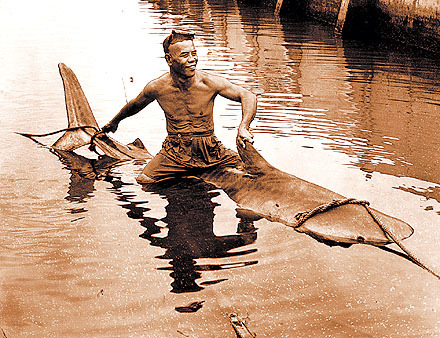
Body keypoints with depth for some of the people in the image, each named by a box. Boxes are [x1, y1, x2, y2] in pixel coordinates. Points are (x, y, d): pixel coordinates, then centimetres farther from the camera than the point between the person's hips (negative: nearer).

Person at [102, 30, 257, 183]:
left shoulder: (209, 83, -13)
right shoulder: (157, 87, -8)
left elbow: (248, 96, -5)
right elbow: (135, 105, 14)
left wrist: (243, 128, -22)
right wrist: (115, 122, 31)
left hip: (211, 150, 1)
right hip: (174, 152, 0)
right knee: (144, 181, -22)